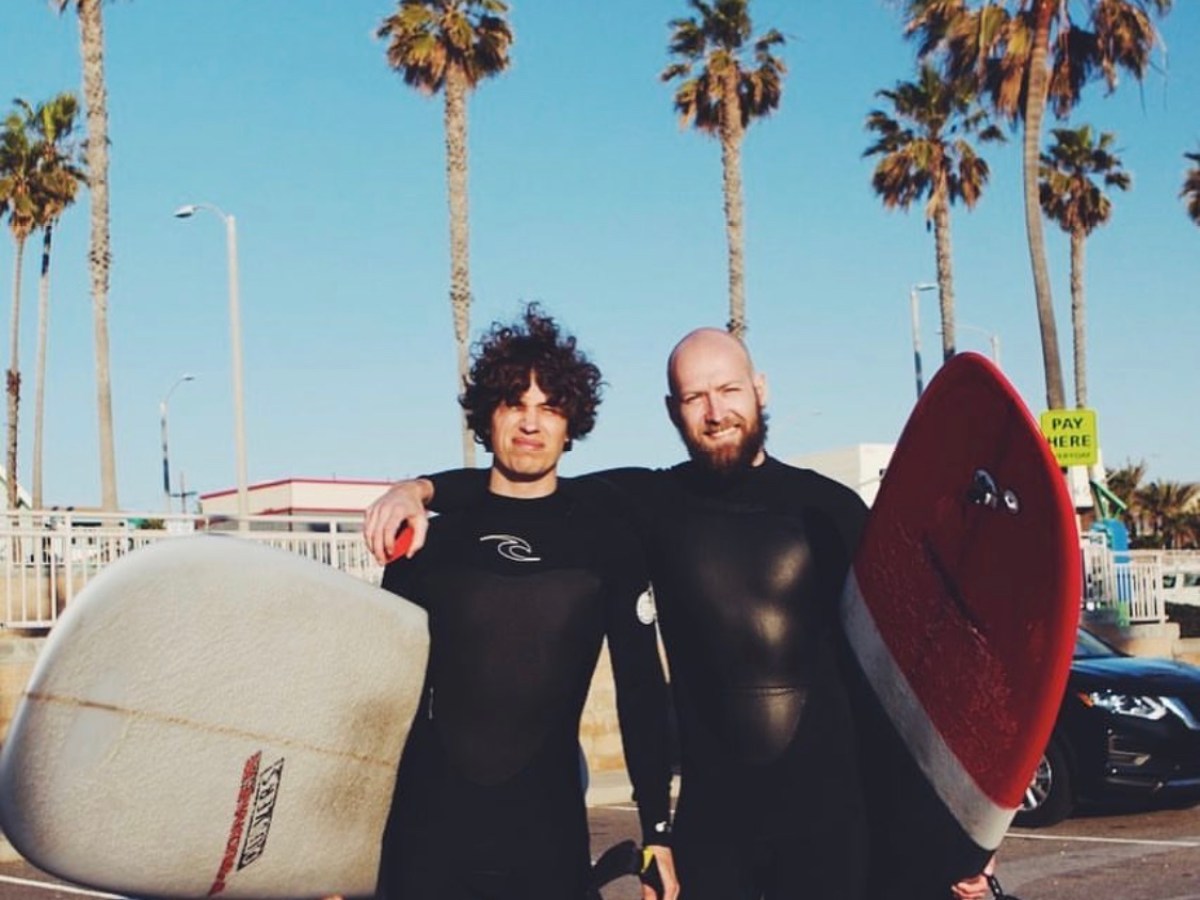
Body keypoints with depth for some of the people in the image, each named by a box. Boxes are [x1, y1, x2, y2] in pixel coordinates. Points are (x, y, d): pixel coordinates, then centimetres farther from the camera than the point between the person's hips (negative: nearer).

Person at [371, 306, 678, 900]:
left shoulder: (606, 542, 2)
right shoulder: (431, 535, 4)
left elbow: (641, 691, 4)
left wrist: (657, 831, 0)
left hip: (549, 829, 0)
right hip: (427, 824, 1)